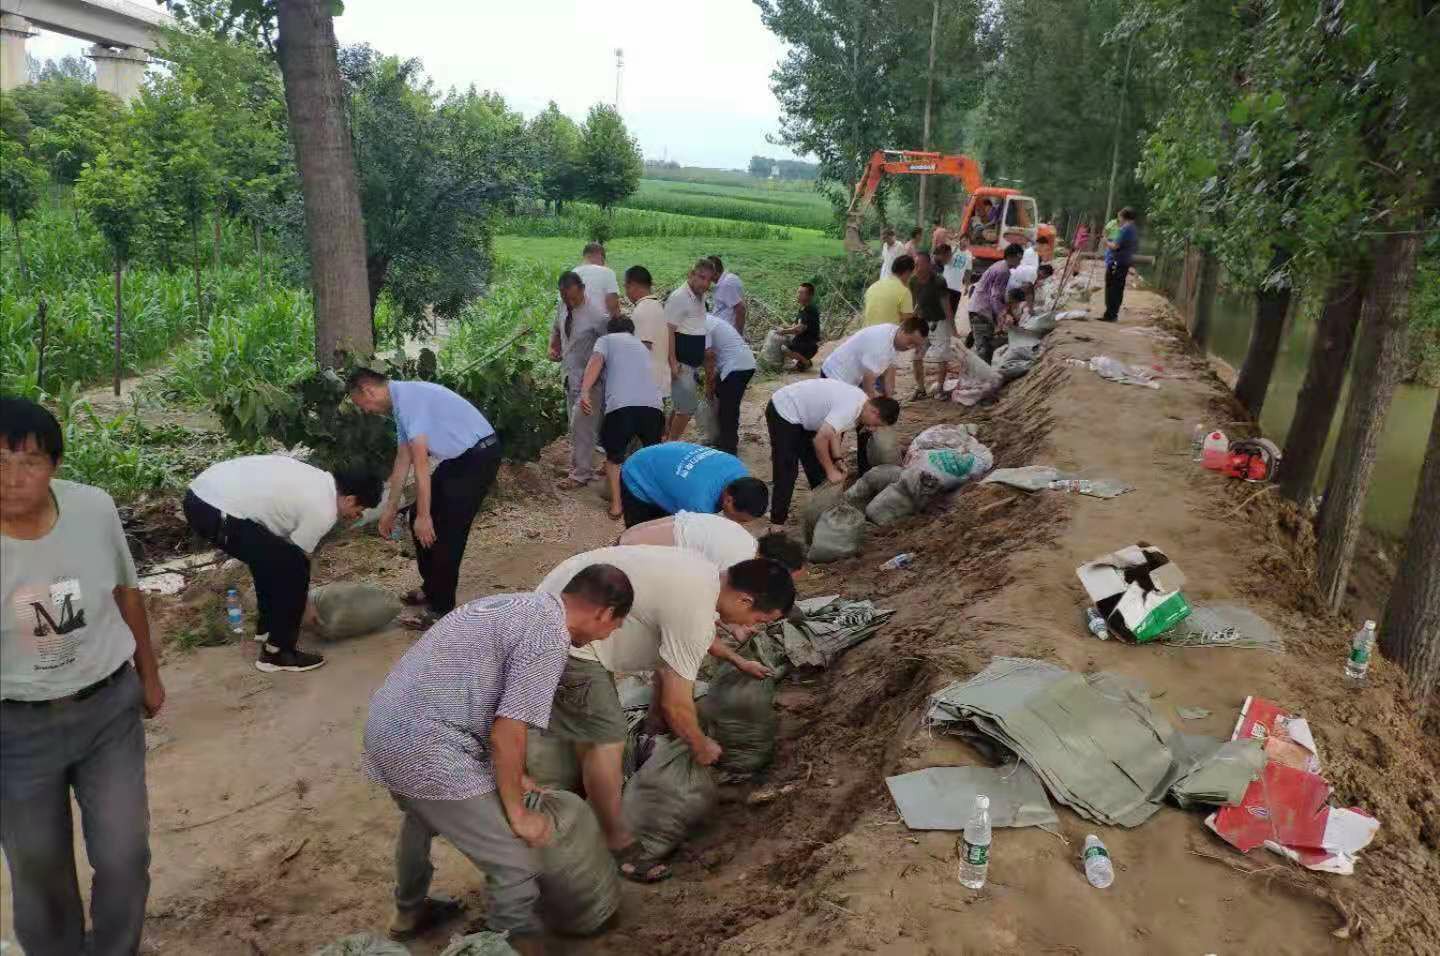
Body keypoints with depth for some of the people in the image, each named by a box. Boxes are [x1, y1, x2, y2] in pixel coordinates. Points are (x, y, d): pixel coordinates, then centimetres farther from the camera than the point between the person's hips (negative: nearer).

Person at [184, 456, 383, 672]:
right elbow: (297, 560, 2)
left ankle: (266, 627, 40)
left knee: (272, 557, 27)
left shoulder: (317, 480, 18)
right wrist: (306, 606, 18)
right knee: (292, 568, -4)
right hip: (217, 512, -10)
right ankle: (277, 652, 6)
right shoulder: (322, 511, -9)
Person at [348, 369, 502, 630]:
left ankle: (441, 609, 2)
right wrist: (390, 508, 25)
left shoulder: (408, 398, -20)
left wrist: (424, 515, -20)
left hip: (479, 455, -10)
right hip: (458, 458, 10)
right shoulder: (400, 402, 10)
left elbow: (420, 462, -23)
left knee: (447, 531, -9)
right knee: (418, 517, 13)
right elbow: (403, 459, 19)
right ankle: (431, 588, 27)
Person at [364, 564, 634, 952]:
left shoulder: (517, 605, 15)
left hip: (386, 724, 10)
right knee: (516, 864, -1)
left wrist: (511, 777, 27)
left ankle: (410, 911, 58)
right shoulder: (549, 638, -14)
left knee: (423, 816, 37)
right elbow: (506, 733, -17)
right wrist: (517, 814, -4)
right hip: (424, 749, -10)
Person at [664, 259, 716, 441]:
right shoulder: (679, 297, -17)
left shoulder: (700, 297, 11)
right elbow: (668, 331, -20)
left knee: (680, 404, 17)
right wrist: (673, 363, -24)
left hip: (693, 362, 9)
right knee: (688, 407, -7)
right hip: (681, 363, -9)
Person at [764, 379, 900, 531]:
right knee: (786, 472, -10)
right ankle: (777, 524, -4)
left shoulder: (861, 401, -2)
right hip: (783, 412, -10)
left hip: (802, 413, 10)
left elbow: (833, 430, 7)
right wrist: (830, 471, -24)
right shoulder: (849, 408, -32)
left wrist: (838, 460, -6)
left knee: (816, 466, 15)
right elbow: (820, 439, -37)